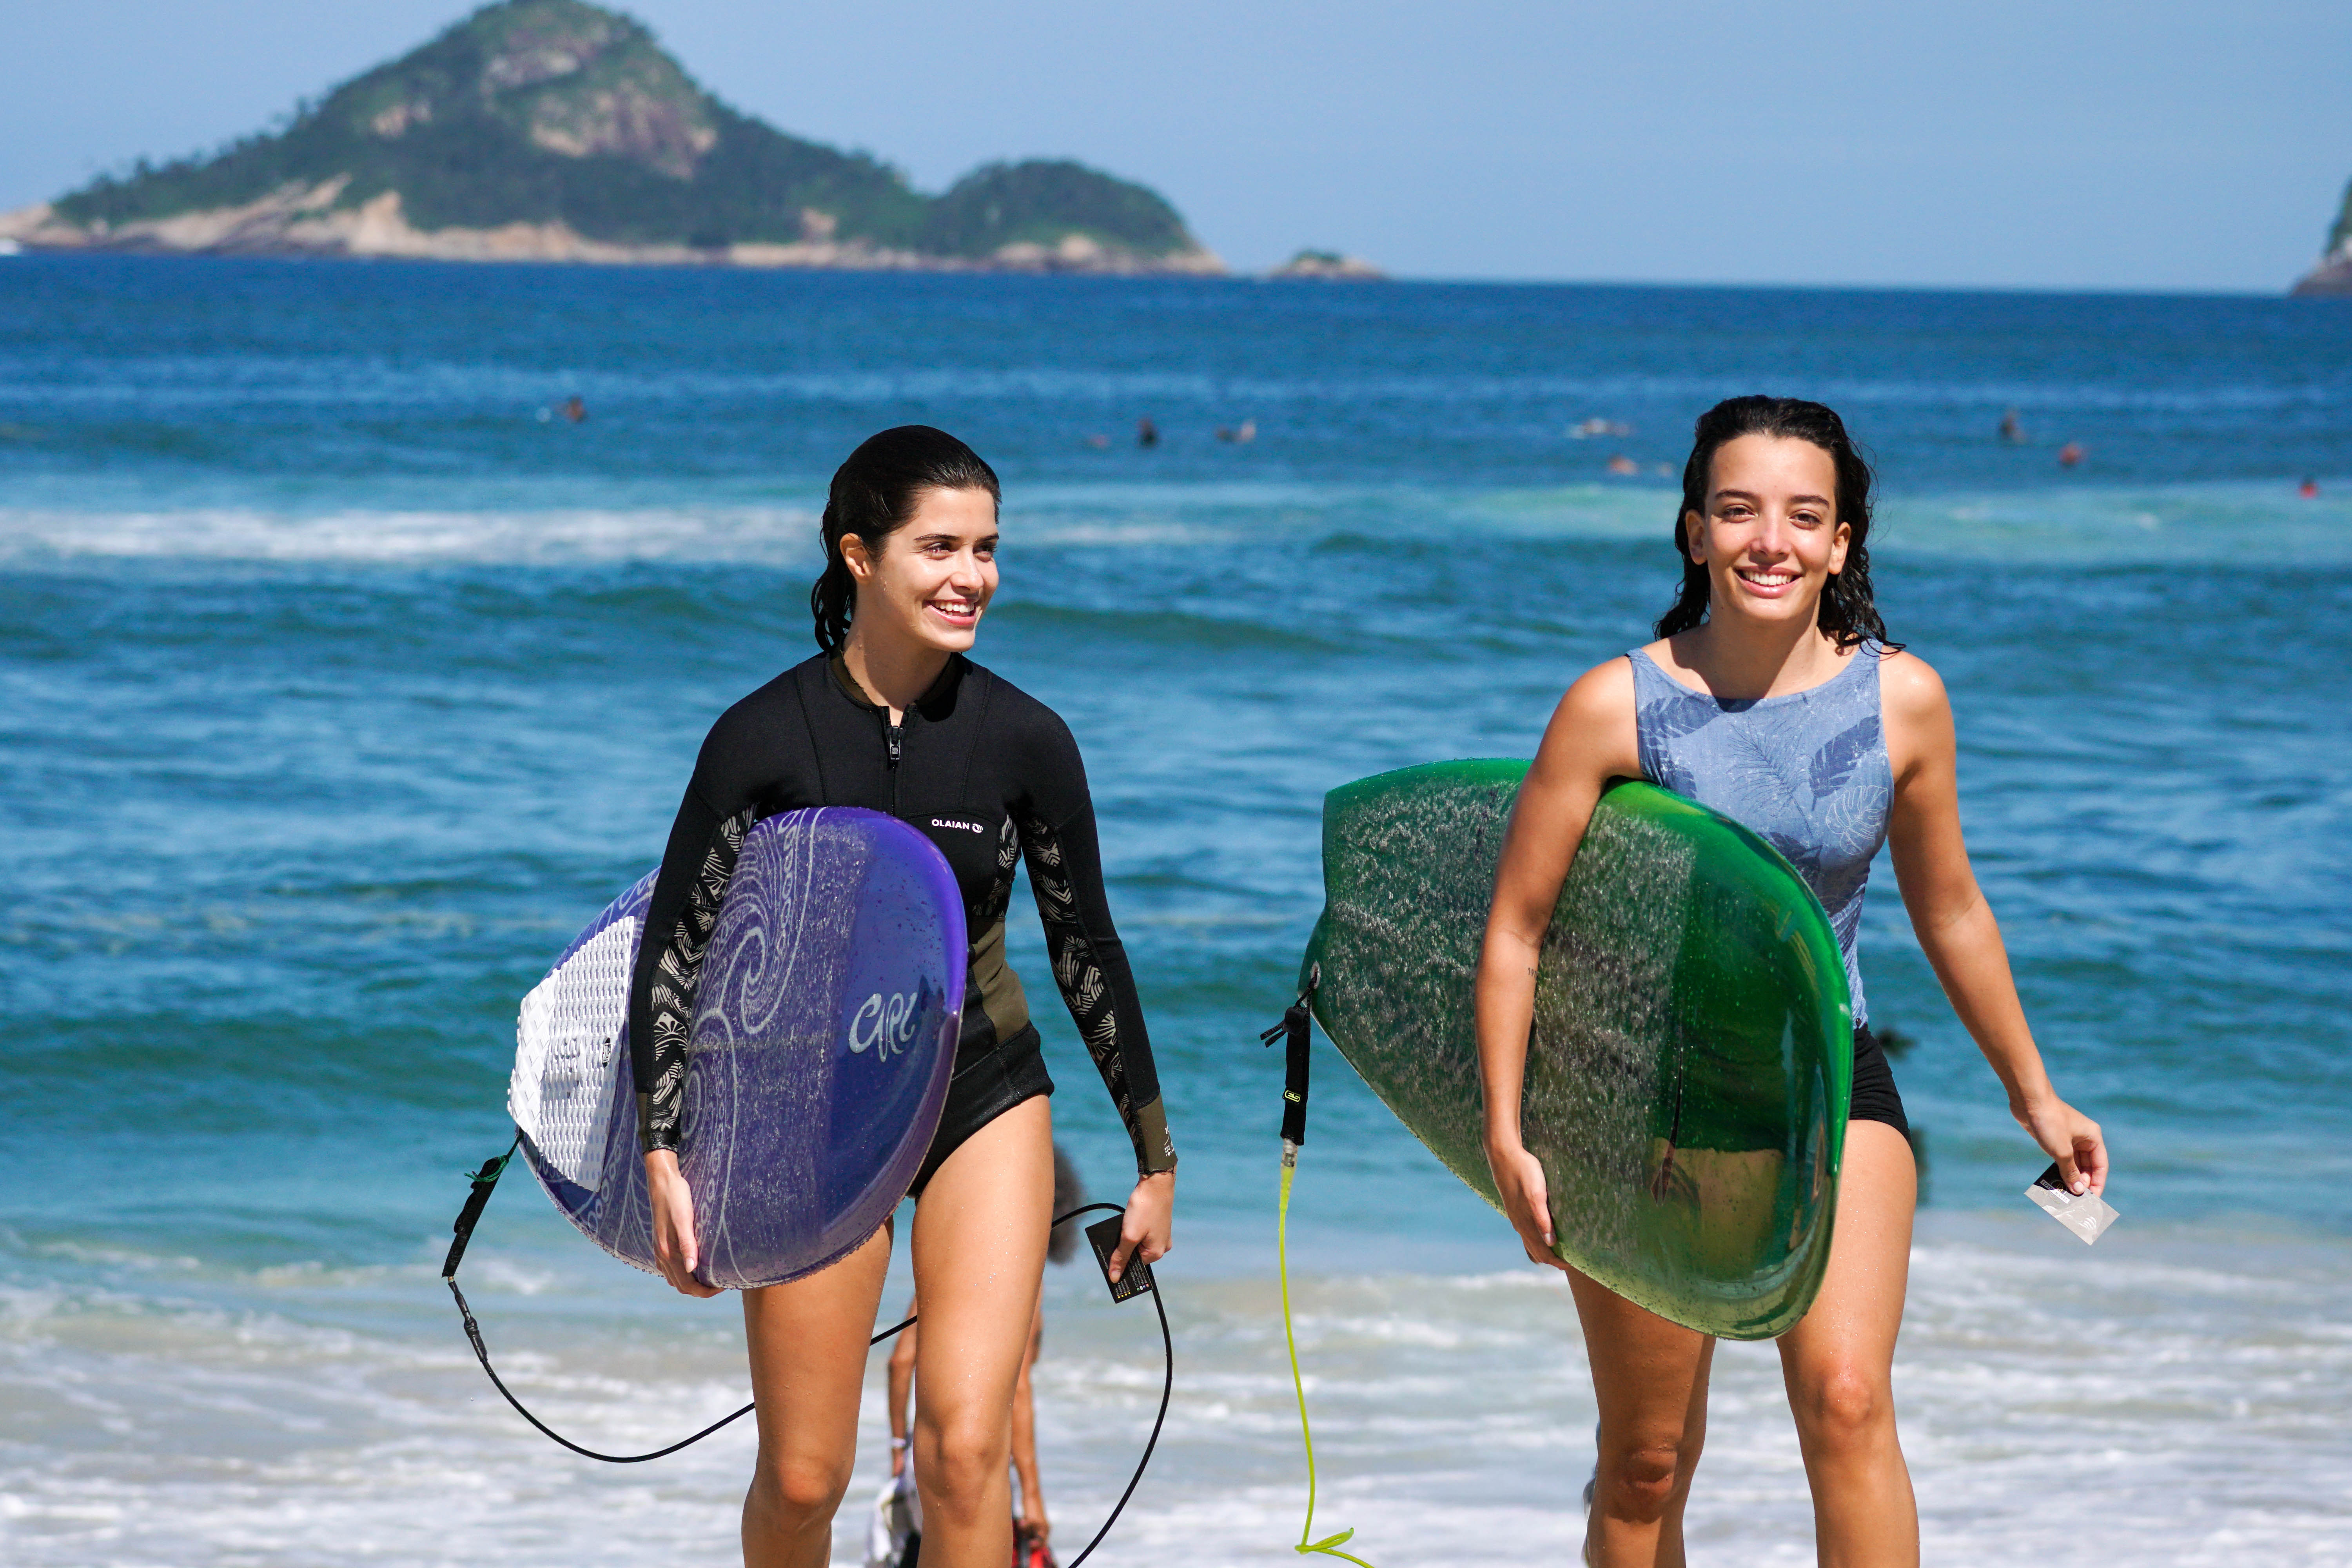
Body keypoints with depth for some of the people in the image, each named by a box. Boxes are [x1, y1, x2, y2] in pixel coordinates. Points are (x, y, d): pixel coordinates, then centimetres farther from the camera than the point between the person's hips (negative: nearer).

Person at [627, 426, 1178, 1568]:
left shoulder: (1023, 740, -8)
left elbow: (1085, 949, 3)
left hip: (985, 1100, 1)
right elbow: (674, 948, -7)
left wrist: (1154, 1157, 8)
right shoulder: (767, 736, -13)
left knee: (963, 1450, -14)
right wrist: (664, 1158, -15)